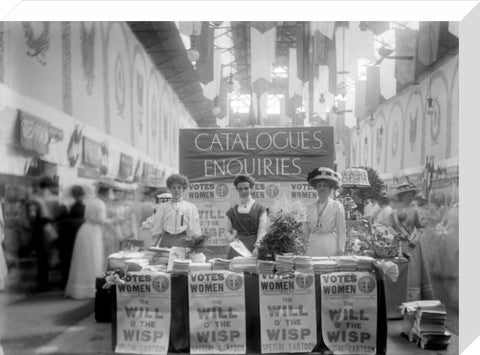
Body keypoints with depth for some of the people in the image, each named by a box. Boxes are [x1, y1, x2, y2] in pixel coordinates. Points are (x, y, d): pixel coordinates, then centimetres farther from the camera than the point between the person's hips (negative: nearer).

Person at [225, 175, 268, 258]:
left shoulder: (260, 209, 6)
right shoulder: (232, 211, 14)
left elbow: (262, 231, -3)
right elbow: (227, 231, 16)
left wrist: (257, 247, -17)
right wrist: (231, 238, -6)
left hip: (253, 245, -2)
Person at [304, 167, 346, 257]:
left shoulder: (337, 206, 1)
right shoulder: (311, 208, 11)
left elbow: (341, 231, 0)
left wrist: (340, 249, -4)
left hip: (330, 246, -3)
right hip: (314, 246, 3)